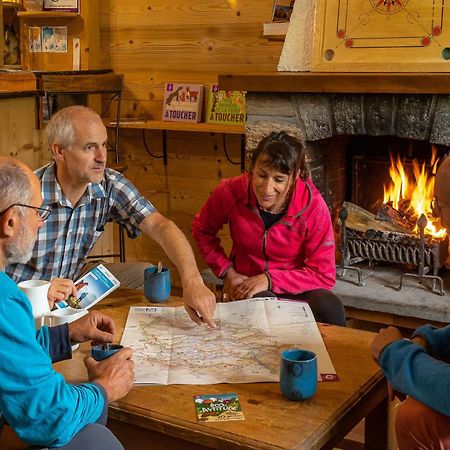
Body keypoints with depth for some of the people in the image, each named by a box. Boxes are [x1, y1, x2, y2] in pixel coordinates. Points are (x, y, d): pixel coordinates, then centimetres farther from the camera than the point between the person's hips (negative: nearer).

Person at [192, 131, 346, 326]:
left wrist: (270, 279, -22)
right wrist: (227, 272, -2)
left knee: (330, 309, -31)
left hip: (294, 288, 1)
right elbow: (202, 230, 8)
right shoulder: (231, 192, -14)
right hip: (244, 286, 0)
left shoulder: (313, 206, -19)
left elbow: (323, 275, -14)